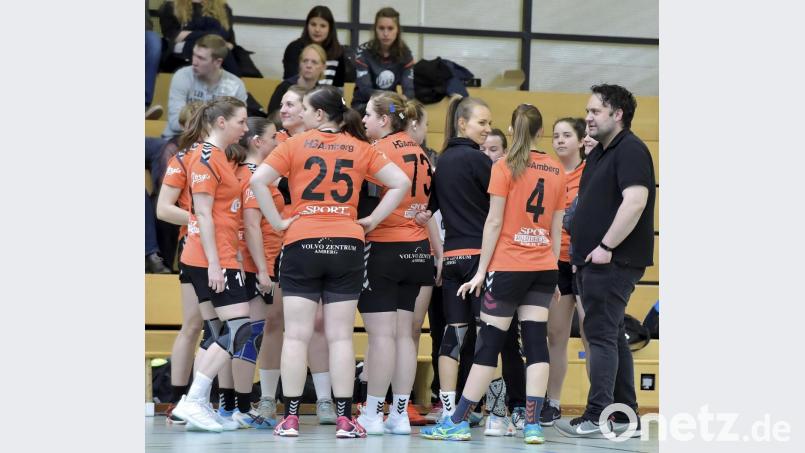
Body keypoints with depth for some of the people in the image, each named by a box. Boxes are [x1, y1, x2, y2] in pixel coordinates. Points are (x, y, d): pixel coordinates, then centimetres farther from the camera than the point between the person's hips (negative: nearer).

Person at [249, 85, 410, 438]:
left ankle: (290, 418, 0)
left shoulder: (295, 145, 0)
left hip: (302, 244, -2)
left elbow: (258, 180, -10)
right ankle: (344, 419, 1)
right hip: (347, 245, 2)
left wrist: (278, 222, -3)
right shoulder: (359, 148, 7)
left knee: (297, 336, 1)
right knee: (340, 336, 3)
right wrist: (372, 221, 5)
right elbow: (400, 183, 3)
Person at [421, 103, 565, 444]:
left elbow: (494, 221, -9)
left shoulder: (505, 167, -6)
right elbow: (557, 228, 11)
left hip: (509, 265, -4)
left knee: (488, 344, -1)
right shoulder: (556, 172, 8)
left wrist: (481, 270, -6)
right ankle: (532, 424, -4)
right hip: (543, 267, 4)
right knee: (536, 342, 2)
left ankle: (457, 422, 5)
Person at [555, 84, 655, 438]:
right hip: (592, 262, 10)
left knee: (601, 335, -11)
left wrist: (606, 246, -22)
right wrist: (580, 251, 17)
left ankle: (597, 418, -11)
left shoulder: (631, 151, -11)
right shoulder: (598, 154, 20)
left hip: (613, 261, -10)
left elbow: (635, 201, -23)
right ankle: (625, 416, 16)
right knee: (612, 336, 11)